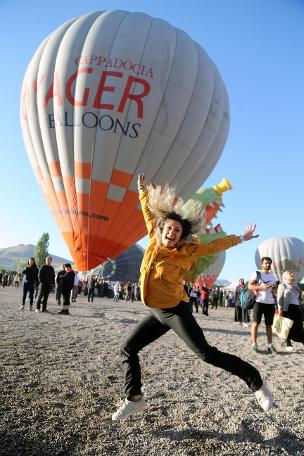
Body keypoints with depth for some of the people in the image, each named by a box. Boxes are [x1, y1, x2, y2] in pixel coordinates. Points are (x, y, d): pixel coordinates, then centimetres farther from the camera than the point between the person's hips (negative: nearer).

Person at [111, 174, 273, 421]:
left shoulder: (187, 251, -12)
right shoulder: (154, 240, 0)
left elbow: (215, 245, 1)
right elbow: (149, 212, 13)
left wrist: (241, 238, 10)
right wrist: (142, 188, 24)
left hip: (176, 311, -6)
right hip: (157, 313, 6)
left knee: (207, 353, -6)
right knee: (128, 349, 7)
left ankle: (257, 384, 11)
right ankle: (134, 399, 22)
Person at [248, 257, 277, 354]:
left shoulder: (272, 276, 17)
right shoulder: (256, 274, -1)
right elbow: (250, 286, -7)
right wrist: (261, 287, -19)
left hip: (270, 303, 6)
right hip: (259, 302, -5)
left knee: (269, 325, 9)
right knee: (255, 323, -3)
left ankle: (270, 345, 13)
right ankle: (254, 344, 3)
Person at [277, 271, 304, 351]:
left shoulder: (295, 285, 18)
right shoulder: (282, 286, 1)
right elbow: (279, 298, -5)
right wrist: (280, 310, -12)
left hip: (296, 308, 5)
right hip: (287, 308, -5)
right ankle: (288, 345, 6)